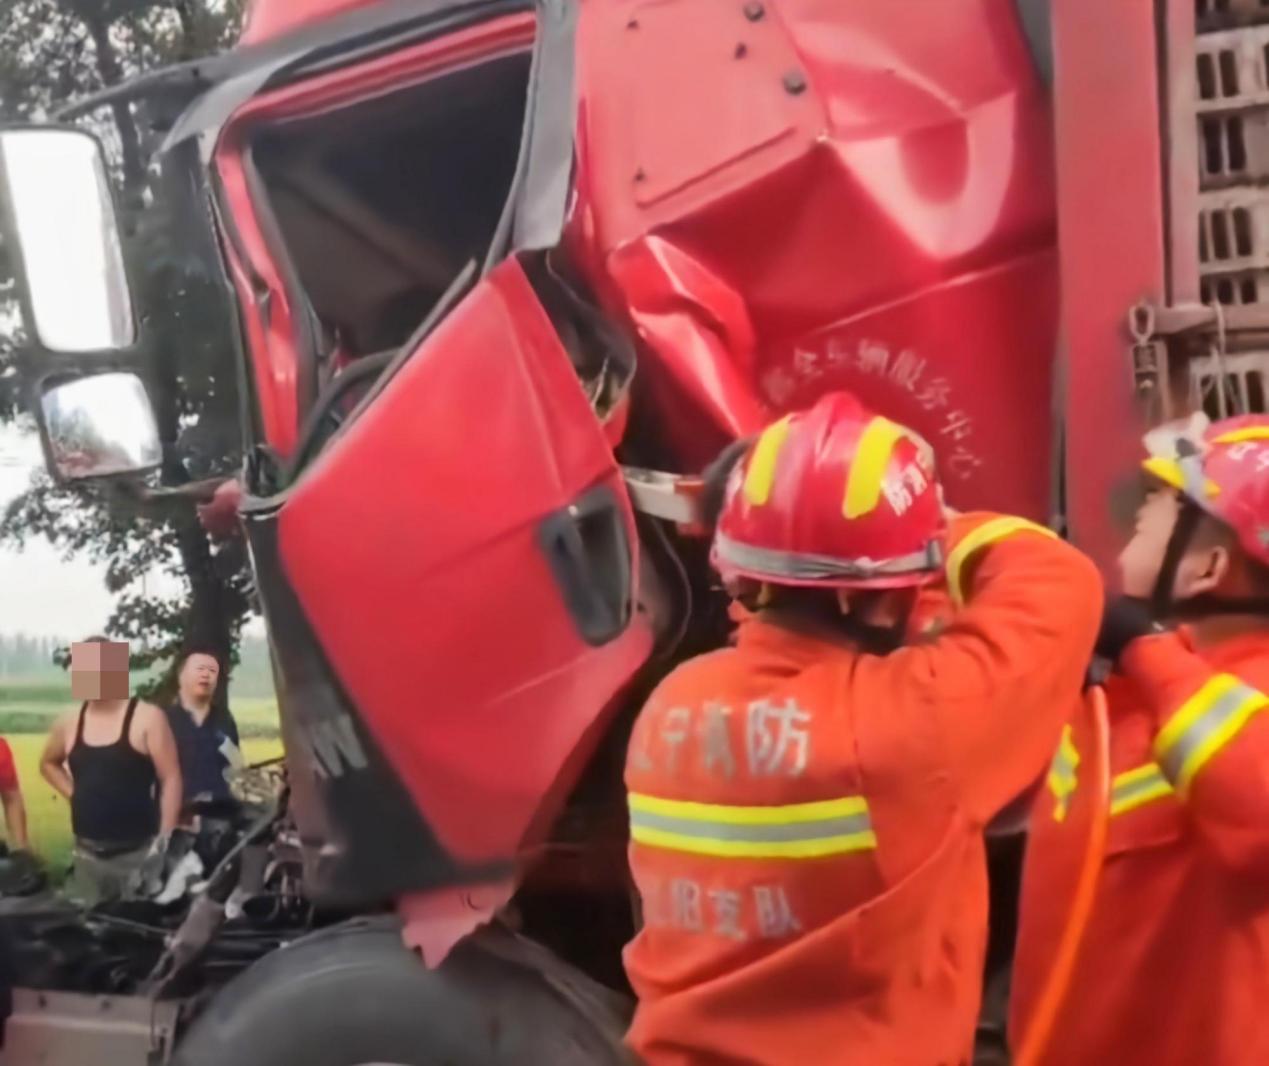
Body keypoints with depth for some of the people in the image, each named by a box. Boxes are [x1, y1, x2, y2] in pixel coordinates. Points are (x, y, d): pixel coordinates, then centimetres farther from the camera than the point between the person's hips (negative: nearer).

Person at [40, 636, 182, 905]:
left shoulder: (147, 718, -7)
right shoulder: (68, 724, 8)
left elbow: (170, 780, -8)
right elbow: (48, 764, 28)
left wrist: (164, 841, -12)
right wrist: (74, 794, 11)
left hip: (139, 853, -5)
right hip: (87, 854, 6)